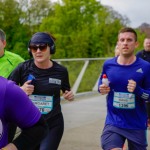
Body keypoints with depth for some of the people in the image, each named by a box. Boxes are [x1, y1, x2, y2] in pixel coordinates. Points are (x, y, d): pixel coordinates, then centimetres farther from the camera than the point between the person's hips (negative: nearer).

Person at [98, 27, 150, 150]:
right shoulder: (108, 65, -3)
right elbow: (101, 83, 16)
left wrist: (137, 90, -25)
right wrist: (101, 88, -7)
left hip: (137, 125, 0)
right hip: (113, 122, 0)